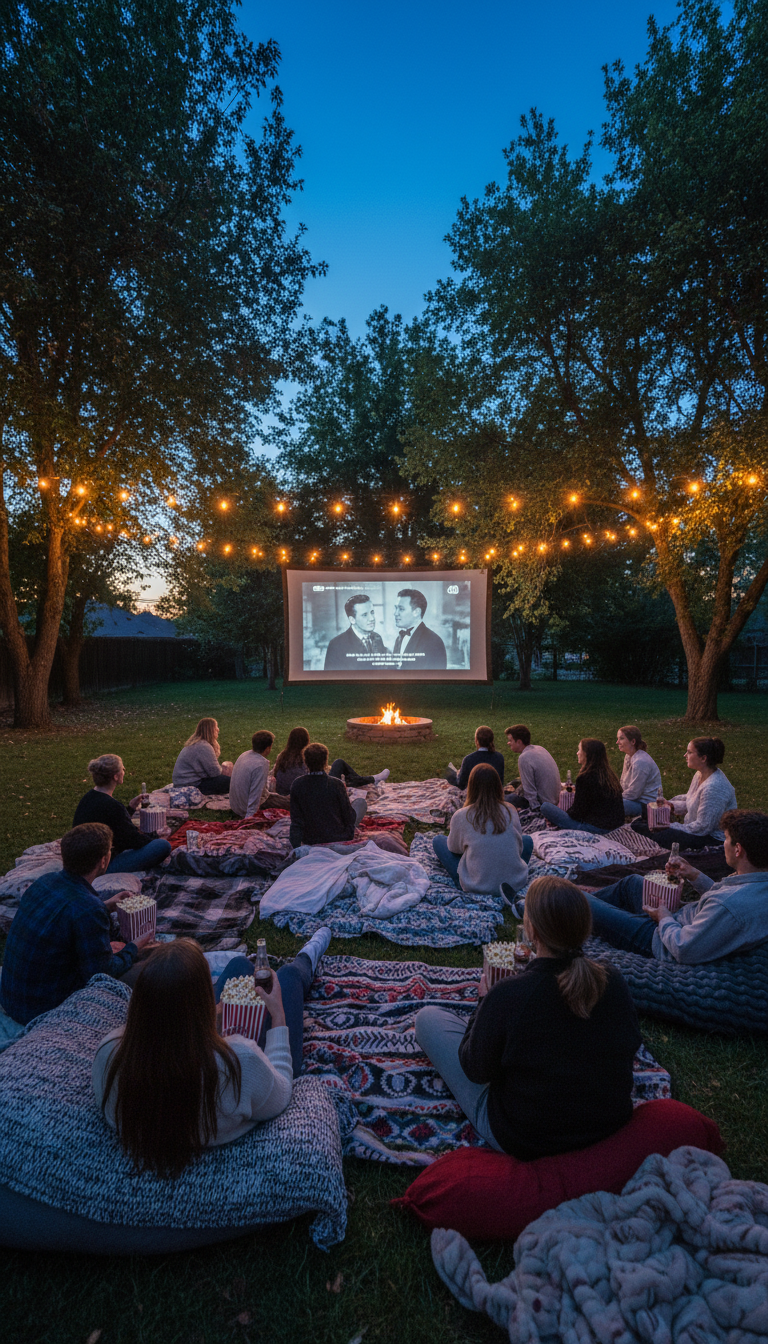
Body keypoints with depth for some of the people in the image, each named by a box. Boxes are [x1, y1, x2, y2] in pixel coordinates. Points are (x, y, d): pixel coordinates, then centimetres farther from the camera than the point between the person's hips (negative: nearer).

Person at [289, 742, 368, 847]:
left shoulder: (296, 786, -14)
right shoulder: (336, 784, -23)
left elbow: (296, 820, -9)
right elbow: (349, 817, -11)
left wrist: (296, 848, 1)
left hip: (309, 840, 4)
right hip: (338, 838, -4)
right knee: (361, 802, 19)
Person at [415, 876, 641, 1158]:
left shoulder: (507, 996, -31)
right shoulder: (613, 982, -18)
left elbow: (476, 1071, -15)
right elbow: (630, 1045, 2)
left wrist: (483, 1003, 0)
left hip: (522, 1142, -4)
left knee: (428, 1018, 6)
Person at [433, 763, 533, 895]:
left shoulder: (460, 816, -14)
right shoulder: (510, 812, -7)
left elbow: (454, 848, 5)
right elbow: (519, 848, 7)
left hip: (475, 886, -2)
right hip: (515, 883, 2)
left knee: (438, 840, 14)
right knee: (527, 840, 28)